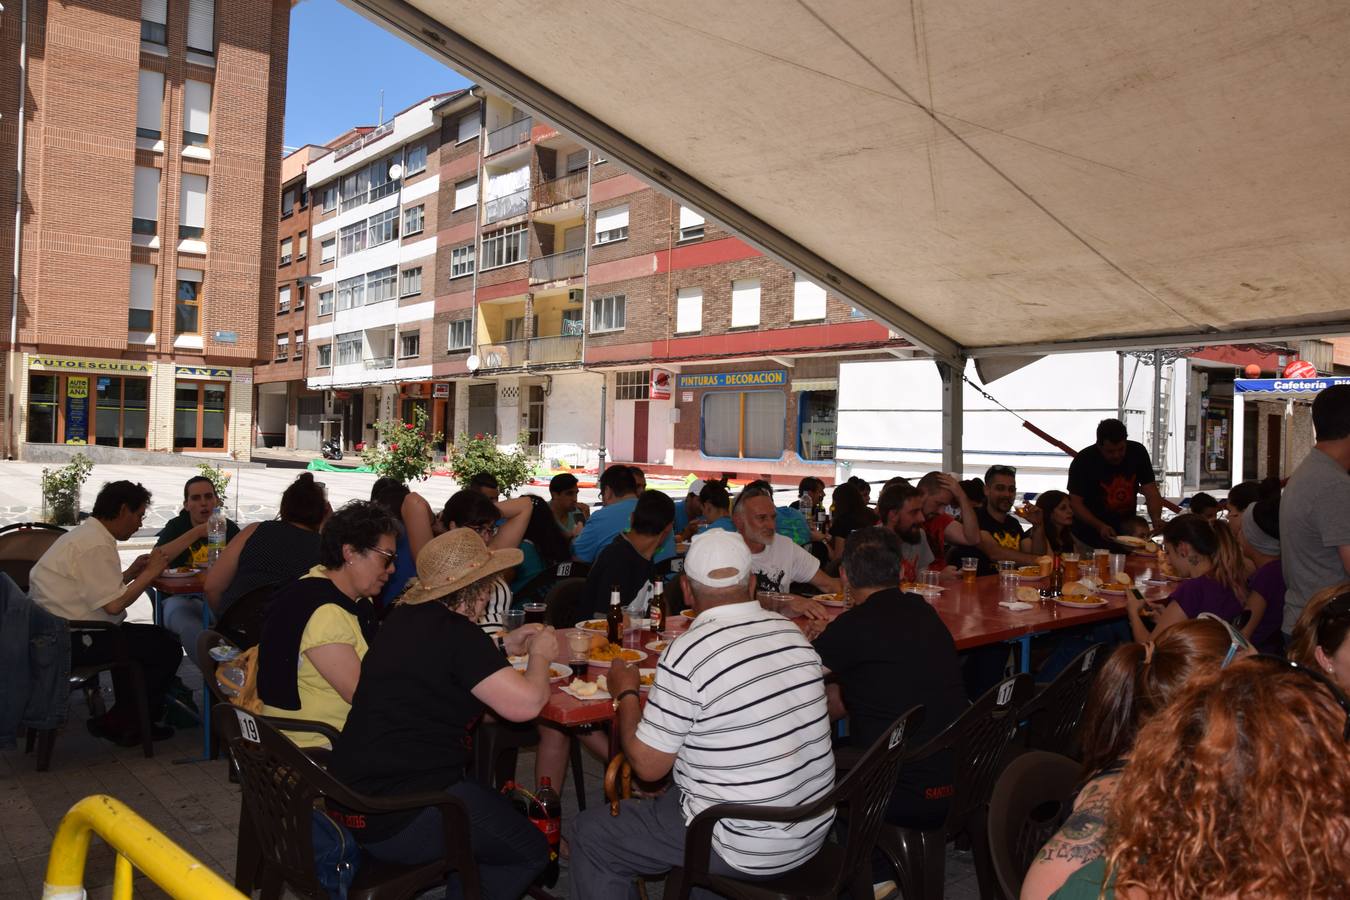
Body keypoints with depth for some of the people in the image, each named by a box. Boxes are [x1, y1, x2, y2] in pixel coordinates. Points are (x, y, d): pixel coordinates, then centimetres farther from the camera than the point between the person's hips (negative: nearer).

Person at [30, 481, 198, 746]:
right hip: (70, 641, -11)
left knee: (145, 638, 26)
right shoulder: (96, 545, -18)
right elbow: (113, 605, -22)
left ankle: (128, 721, 29)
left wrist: (132, 572, 6)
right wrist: (149, 573, -12)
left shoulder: (84, 535, 15)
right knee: (167, 648, -9)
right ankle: (117, 724, 7)